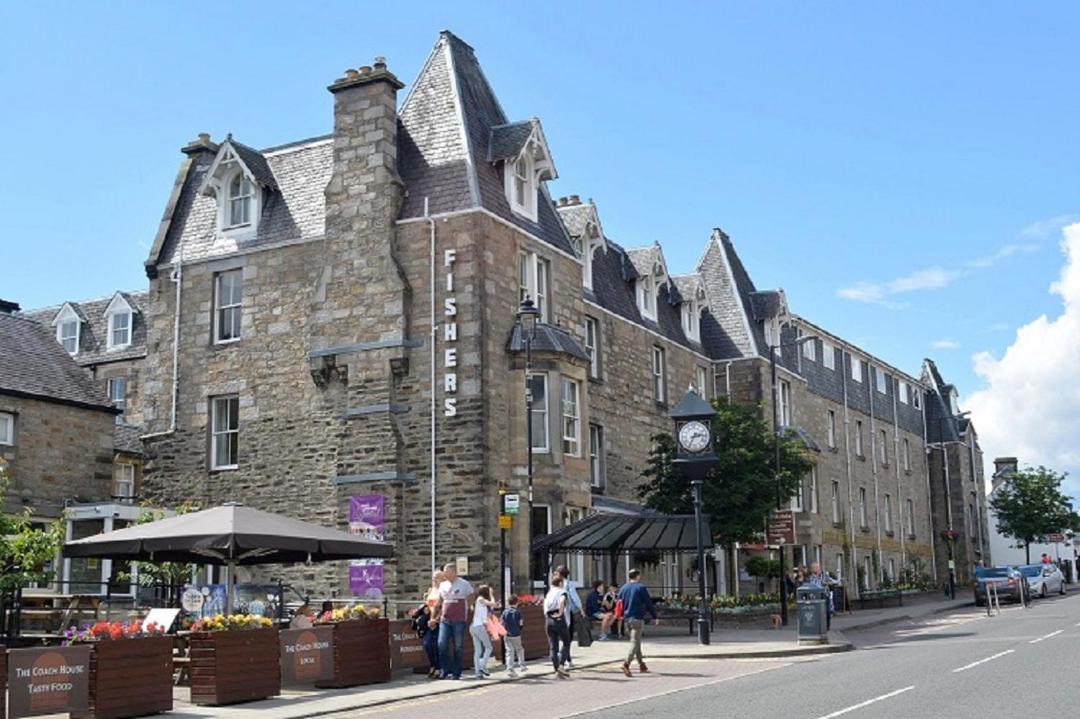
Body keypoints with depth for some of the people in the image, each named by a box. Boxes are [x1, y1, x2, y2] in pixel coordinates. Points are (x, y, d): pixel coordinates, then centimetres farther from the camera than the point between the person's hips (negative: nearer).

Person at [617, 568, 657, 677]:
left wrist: (621, 615, 27)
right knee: (635, 642, -9)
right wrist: (654, 617, 3)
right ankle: (626, 664, -26)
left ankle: (642, 665, 22)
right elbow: (649, 604, -5)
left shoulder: (623, 588, 11)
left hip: (627, 618, 6)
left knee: (636, 641, 17)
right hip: (637, 618, -6)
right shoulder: (641, 588, -6)